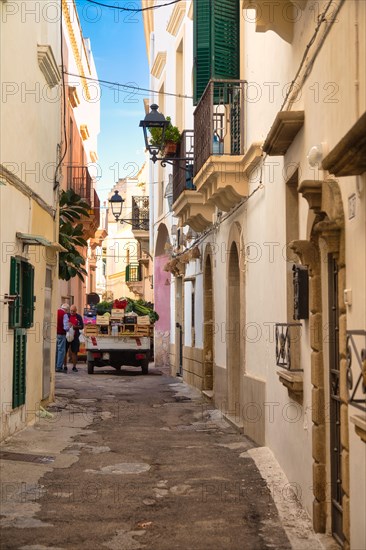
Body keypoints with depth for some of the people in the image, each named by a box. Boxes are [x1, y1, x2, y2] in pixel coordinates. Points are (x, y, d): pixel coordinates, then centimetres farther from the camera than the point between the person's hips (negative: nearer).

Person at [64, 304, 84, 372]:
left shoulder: (79, 317, 7)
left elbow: (82, 326, 4)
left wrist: (75, 326, -12)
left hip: (75, 337, 1)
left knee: (74, 352, 4)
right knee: (64, 351, -3)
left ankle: (74, 367, 12)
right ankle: (65, 366, 4)